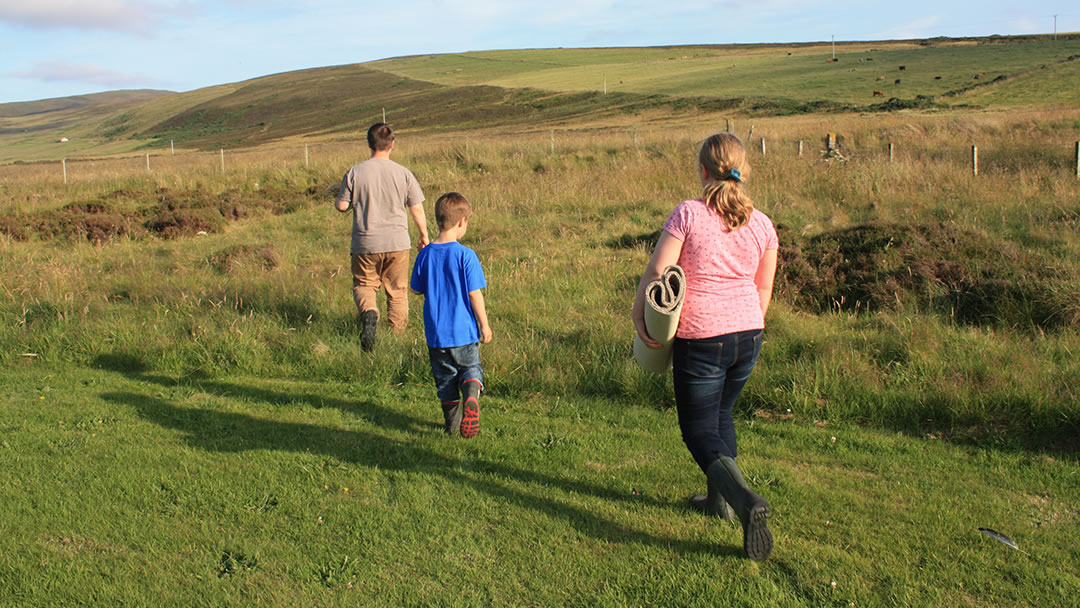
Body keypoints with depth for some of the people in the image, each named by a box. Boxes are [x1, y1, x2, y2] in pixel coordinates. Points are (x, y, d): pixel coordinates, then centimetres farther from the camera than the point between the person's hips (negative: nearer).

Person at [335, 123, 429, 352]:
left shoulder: (355, 173, -6)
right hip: (398, 242, 1)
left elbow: (342, 206, -3)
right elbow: (417, 209, 0)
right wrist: (424, 236, 15)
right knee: (398, 291, 13)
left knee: (363, 284, 14)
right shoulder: (403, 173, -3)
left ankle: (368, 312, -17)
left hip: (366, 244, -1)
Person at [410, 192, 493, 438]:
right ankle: (471, 395, -14)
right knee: (470, 368, 16)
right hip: (463, 330, -3)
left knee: (445, 376, 16)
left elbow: (417, 289, 6)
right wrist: (484, 324, -1)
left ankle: (452, 423, 17)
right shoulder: (466, 255, -14)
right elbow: (475, 294, -11)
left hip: (435, 332, 3)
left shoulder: (425, 254, -3)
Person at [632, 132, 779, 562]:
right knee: (720, 414, 26)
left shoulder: (688, 214, -13)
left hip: (700, 339, -5)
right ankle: (719, 499, 34)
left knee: (699, 429, 6)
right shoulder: (761, 224, 2)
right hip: (748, 333, 5)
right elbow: (764, 290, 10)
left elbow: (656, 273, -14)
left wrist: (638, 316, 1)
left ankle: (746, 499, -16)